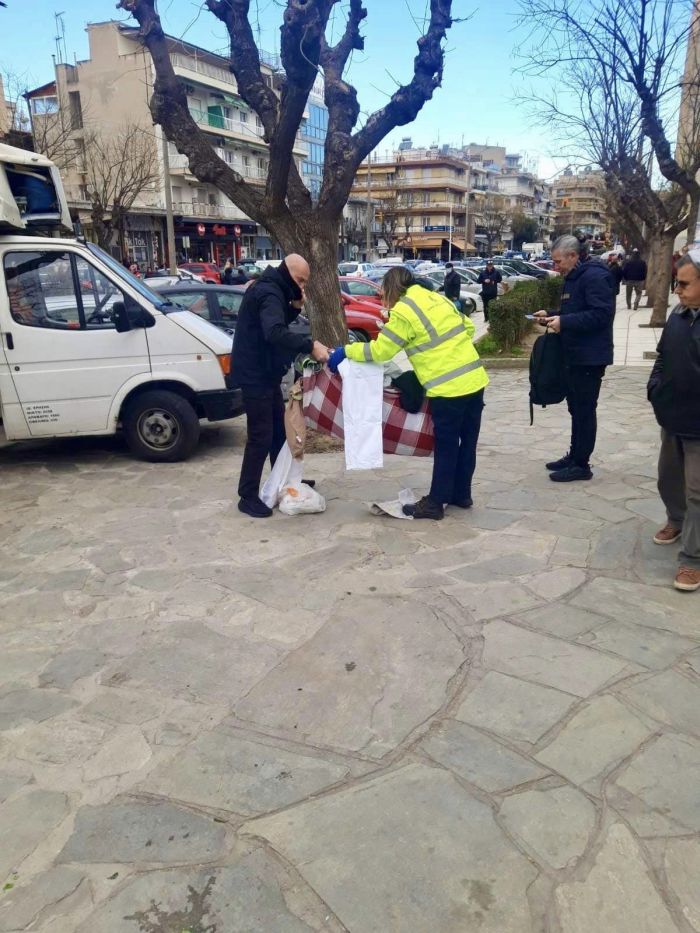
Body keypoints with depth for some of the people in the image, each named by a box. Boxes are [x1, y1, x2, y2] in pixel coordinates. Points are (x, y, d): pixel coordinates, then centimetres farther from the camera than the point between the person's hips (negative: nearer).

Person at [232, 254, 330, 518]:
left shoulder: (273, 289, 12)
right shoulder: (268, 293, -21)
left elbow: (277, 324, 18)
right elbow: (275, 333, -38)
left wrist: (295, 307, 1)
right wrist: (310, 345, -42)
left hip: (265, 373, 11)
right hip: (255, 375, -11)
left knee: (279, 429, 18)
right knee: (261, 437, -7)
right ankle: (248, 497, 1)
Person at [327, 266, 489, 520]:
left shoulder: (403, 312, -9)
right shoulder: (437, 297, 15)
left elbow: (379, 351, -6)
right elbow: (468, 327, 19)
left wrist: (345, 351, 5)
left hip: (450, 387, -8)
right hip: (474, 379, 8)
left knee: (446, 447, 2)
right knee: (467, 442, 16)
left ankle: (435, 503, 13)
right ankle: (461, 494, 30)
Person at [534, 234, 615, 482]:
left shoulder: (594, 276, -17)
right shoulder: (573, 278, 15)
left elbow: (601, 313, -26)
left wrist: (564, 322, -26)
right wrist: (551, 316, 8)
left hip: (590, 357, -10)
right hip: (575, 355, 10)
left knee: (585, 411, -3)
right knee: (576, 409, 15)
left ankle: (581, 465, 4)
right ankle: (574, 457, 25)